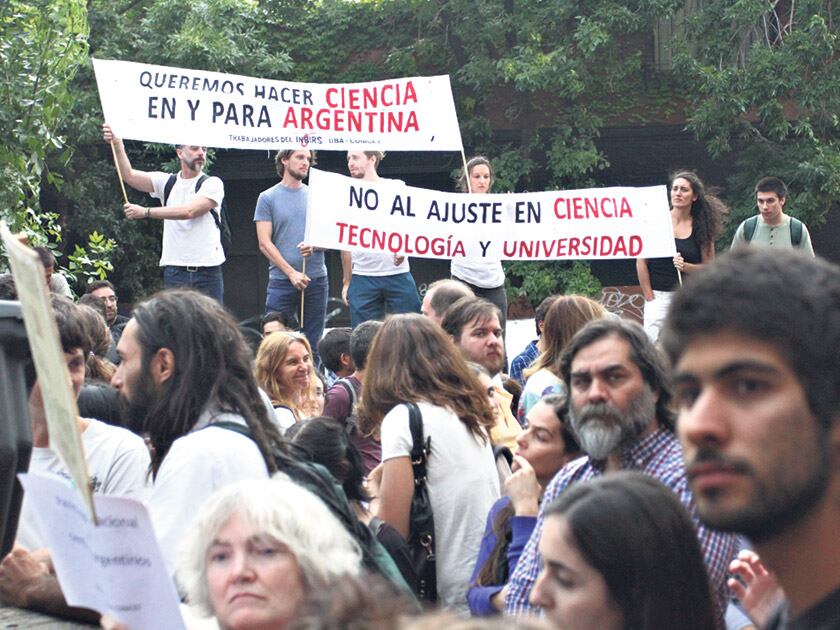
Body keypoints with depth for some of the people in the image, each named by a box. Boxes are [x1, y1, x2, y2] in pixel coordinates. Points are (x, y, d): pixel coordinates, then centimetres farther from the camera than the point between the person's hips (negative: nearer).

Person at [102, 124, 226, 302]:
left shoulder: (212, 184, -1)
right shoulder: (166, 182, 12)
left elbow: (189, 211, -15)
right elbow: (129, 175, 2)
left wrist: (146, 212, -17)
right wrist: (117, 145, -13)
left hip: (208, 272, -3)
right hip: (175, 271, 3)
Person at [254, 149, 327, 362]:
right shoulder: (268, 198, 3)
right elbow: (264, 243, -3)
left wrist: (314, 244, -11)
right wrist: (291, 273, -12)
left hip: (316, 280, 3)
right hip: (282, 280, -3)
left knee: (312, 346, 5)